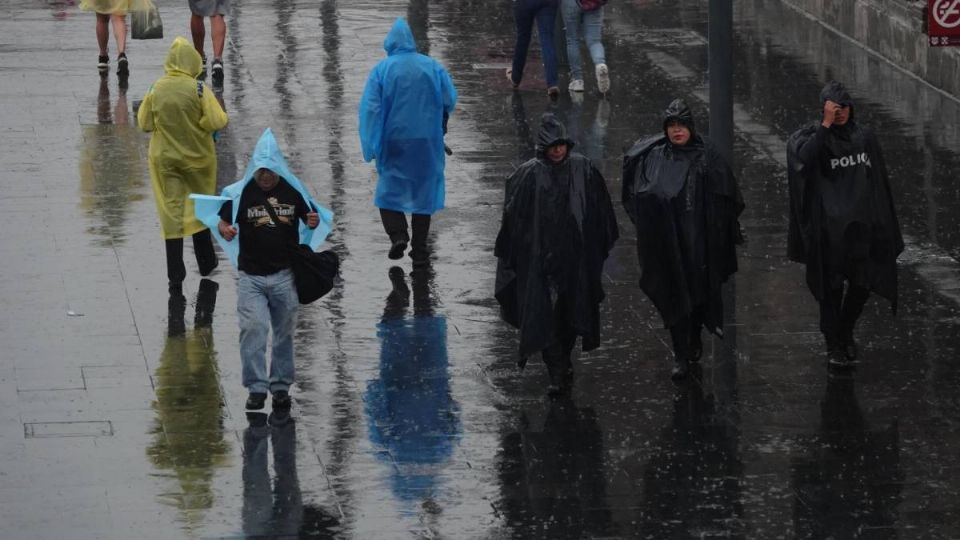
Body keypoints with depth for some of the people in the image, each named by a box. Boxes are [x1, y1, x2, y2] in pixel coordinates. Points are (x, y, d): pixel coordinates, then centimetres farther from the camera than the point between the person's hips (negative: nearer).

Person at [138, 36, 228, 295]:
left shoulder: (155, 90, -8)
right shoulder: (198, 89, -16)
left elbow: (144, 123, 1)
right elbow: (218, 121, -19)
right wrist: (197, 123, -1)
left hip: (164, 158, 1)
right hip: (197, 157, -1)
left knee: (171, 213, 4)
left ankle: (175, 278, 0)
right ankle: (206, 263, 33)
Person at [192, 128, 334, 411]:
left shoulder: (293, 191, 2)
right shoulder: (240, 192, -4)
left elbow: (312, 216, 12)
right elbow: (222, 220, 0)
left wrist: (314, 222, -11)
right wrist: (225, 230, -24)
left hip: (285, 275, 2)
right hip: (251, 276, -2)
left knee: (284, 332, 8)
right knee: (253, 328, -12)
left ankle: (280, 386, 19)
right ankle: (256, 387, -6)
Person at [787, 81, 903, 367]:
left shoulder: (864, 137, 6)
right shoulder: (813, 136, -6)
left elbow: (879, 180, 11)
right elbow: (804, 159, -28)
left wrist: (883, 223, 9)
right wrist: (825, 125, -26)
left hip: (861, 225, 4)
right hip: (829, 229, -4)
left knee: (862, 284, 10)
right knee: (832, 286, 1)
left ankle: (845, 332, 34)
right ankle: (834, 345, 14)